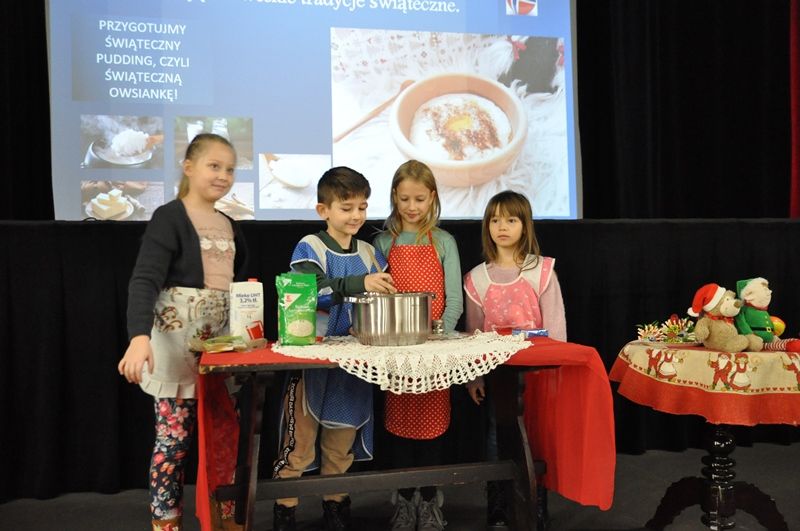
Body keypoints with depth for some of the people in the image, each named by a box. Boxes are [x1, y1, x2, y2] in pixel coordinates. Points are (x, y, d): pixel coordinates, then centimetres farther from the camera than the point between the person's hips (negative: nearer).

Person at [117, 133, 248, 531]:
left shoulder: (227, 224, 12)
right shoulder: (170, 217, -10)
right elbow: (144, 281, -21)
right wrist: (140, 336, -36)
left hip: (220, 342, 7)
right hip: (178, 343, -6)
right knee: (174, 436, -1)